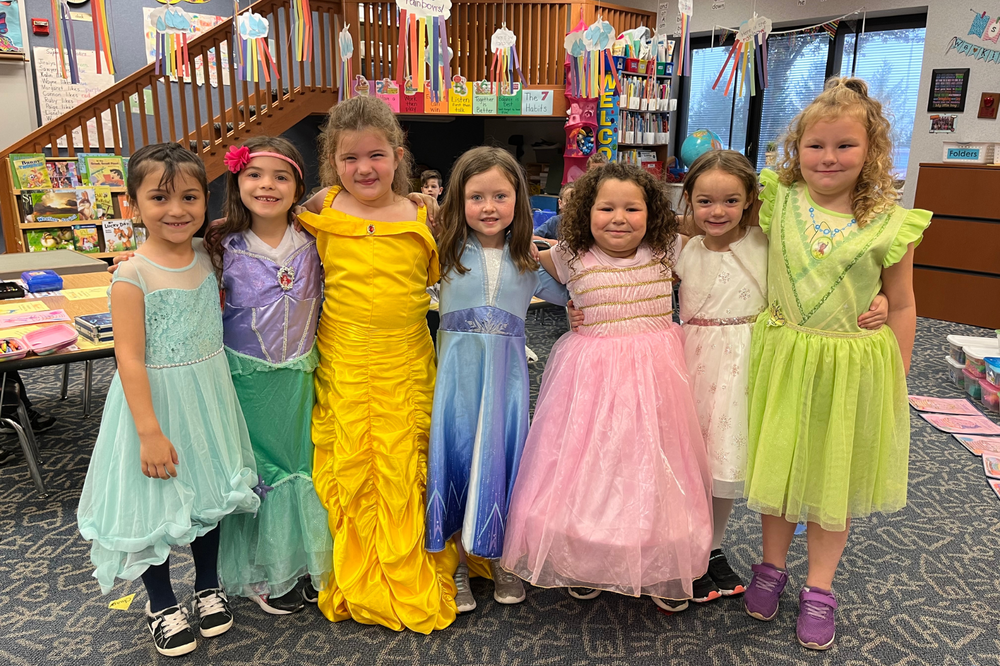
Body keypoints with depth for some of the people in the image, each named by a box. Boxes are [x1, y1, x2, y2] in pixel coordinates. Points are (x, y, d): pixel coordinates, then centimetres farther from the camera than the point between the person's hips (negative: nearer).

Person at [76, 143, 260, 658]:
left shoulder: (208, 258, -2)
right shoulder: (132, 276, -18)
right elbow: (130, 358, -19)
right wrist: (150, 431, -20)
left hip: (208, 396, 6)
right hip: (157, 400, -5)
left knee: (208, 489, 18)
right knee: (155, 499, 9)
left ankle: (208, 586, 39)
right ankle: (161, 604, 32)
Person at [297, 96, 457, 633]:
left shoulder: (422, 218, 0)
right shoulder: (320, 212, -1)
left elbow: (443, 278, 12)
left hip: (406, 365, 0)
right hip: (342, 364, 0)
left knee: (404, 468, 5)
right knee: (348, 468, 7)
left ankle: (411, 583, 25)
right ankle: (357, 582, 28)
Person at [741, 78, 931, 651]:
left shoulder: (890, 223, -10)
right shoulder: (779, 201, -6)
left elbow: (901, 307, -2)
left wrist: (896, 381, 0)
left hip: (851, 365, -1)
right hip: (783, 356, 2)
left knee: (834, 474, 13)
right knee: (778, 463, 15)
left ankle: (820, 587, 32)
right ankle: (772, 566, 36)